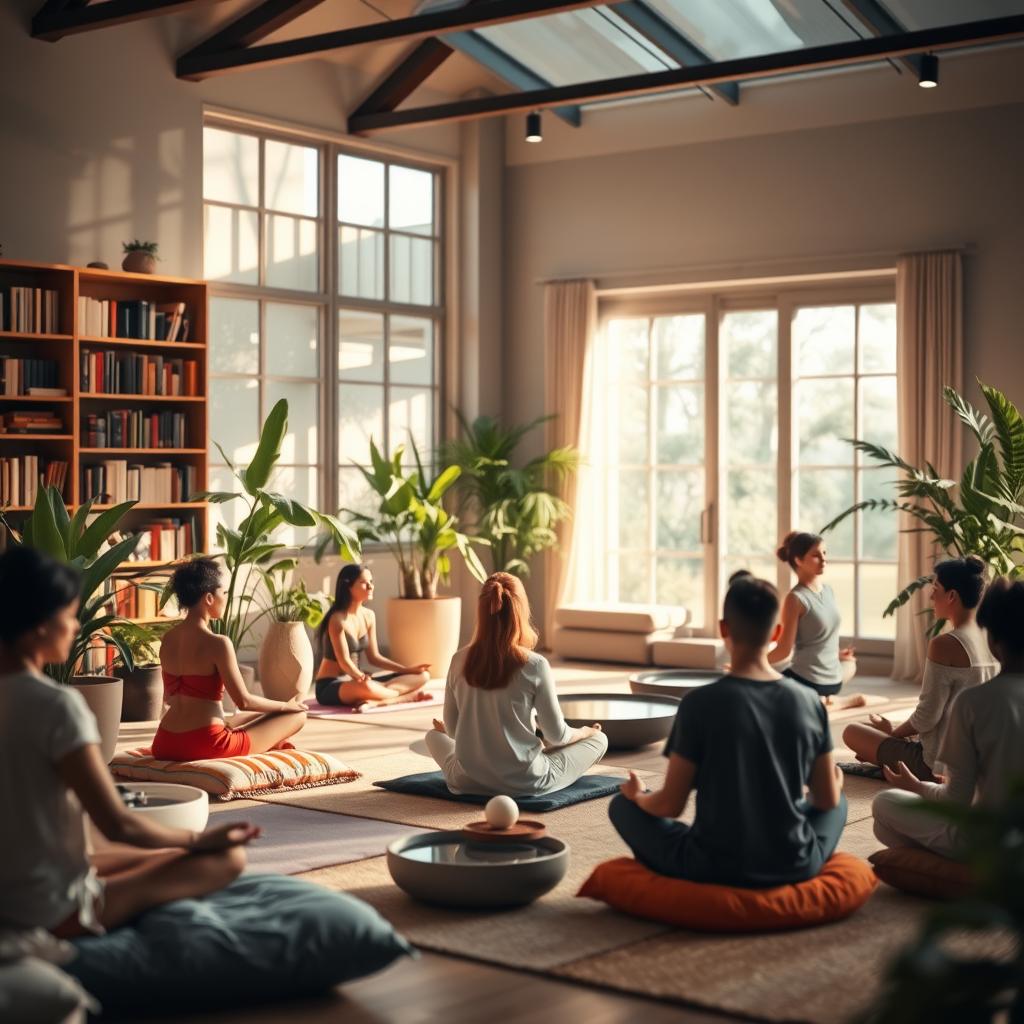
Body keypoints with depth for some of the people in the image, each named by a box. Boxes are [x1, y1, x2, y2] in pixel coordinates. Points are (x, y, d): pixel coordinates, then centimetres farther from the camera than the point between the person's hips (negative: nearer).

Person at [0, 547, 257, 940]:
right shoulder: (56, 705, -22)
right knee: (227, 856, -3)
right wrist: (200, 839, -4)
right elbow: (118, 825, -20)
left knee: (157, 855, 26)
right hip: (51, 911, -8)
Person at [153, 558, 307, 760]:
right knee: (297, 715, 9)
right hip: (206, 746, -8)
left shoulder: (168, 639, 6)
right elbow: (244, 701, -13)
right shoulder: (217, 644, -16)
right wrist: (287, 706, 4)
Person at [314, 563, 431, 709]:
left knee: (422, 676, -1)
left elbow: (374, 657, 10)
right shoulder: (338, 619, -17)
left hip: (355, 680, 9)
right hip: (331, 686, -9)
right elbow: (344, 661, -22)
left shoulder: (369, 616, 7)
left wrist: (407, 669, 2)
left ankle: (375, 701, -24)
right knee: (366, 687, -45)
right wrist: (363, 678, -38)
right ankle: (409, 696, -18)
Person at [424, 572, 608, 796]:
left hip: (468, 781, 4)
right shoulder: (535, 666, -17)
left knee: (434, 735, 34)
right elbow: (556, 735, -9)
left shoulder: (459, 660, -8)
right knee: (599, 739, 16)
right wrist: (583, 732, 13)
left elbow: (451, 729, 2)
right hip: (525, 783, -4)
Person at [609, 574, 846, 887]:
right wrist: (834, 778, 30)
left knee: (623, 805, 19)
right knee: (839, 803, 33)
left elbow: (670, 805, -9)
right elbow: (828, 799, 6)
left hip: (713, 869, -2)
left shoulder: (700, 703, -14)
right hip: (794, 867, 3)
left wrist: (637, 795, 14)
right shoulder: (809, 701, -4)